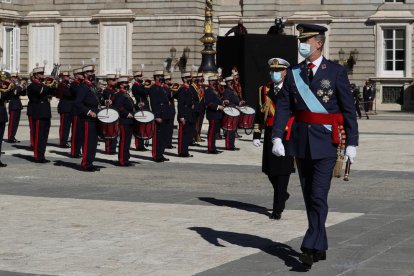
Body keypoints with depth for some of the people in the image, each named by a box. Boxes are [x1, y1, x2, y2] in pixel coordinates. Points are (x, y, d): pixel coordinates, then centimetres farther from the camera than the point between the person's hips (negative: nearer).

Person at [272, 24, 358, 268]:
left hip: (326, 142, -5)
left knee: (319, 196, -11)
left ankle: (311, 248, -12)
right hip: (302, 144, 5)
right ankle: (321, 247, 21)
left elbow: (349, 110, -4)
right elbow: (283, 107, 2)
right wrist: (277, 137, -10)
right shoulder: (294, 73, 6)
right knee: (309, 197, 10)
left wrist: (352, 143, -7)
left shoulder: (336, 72, -4)